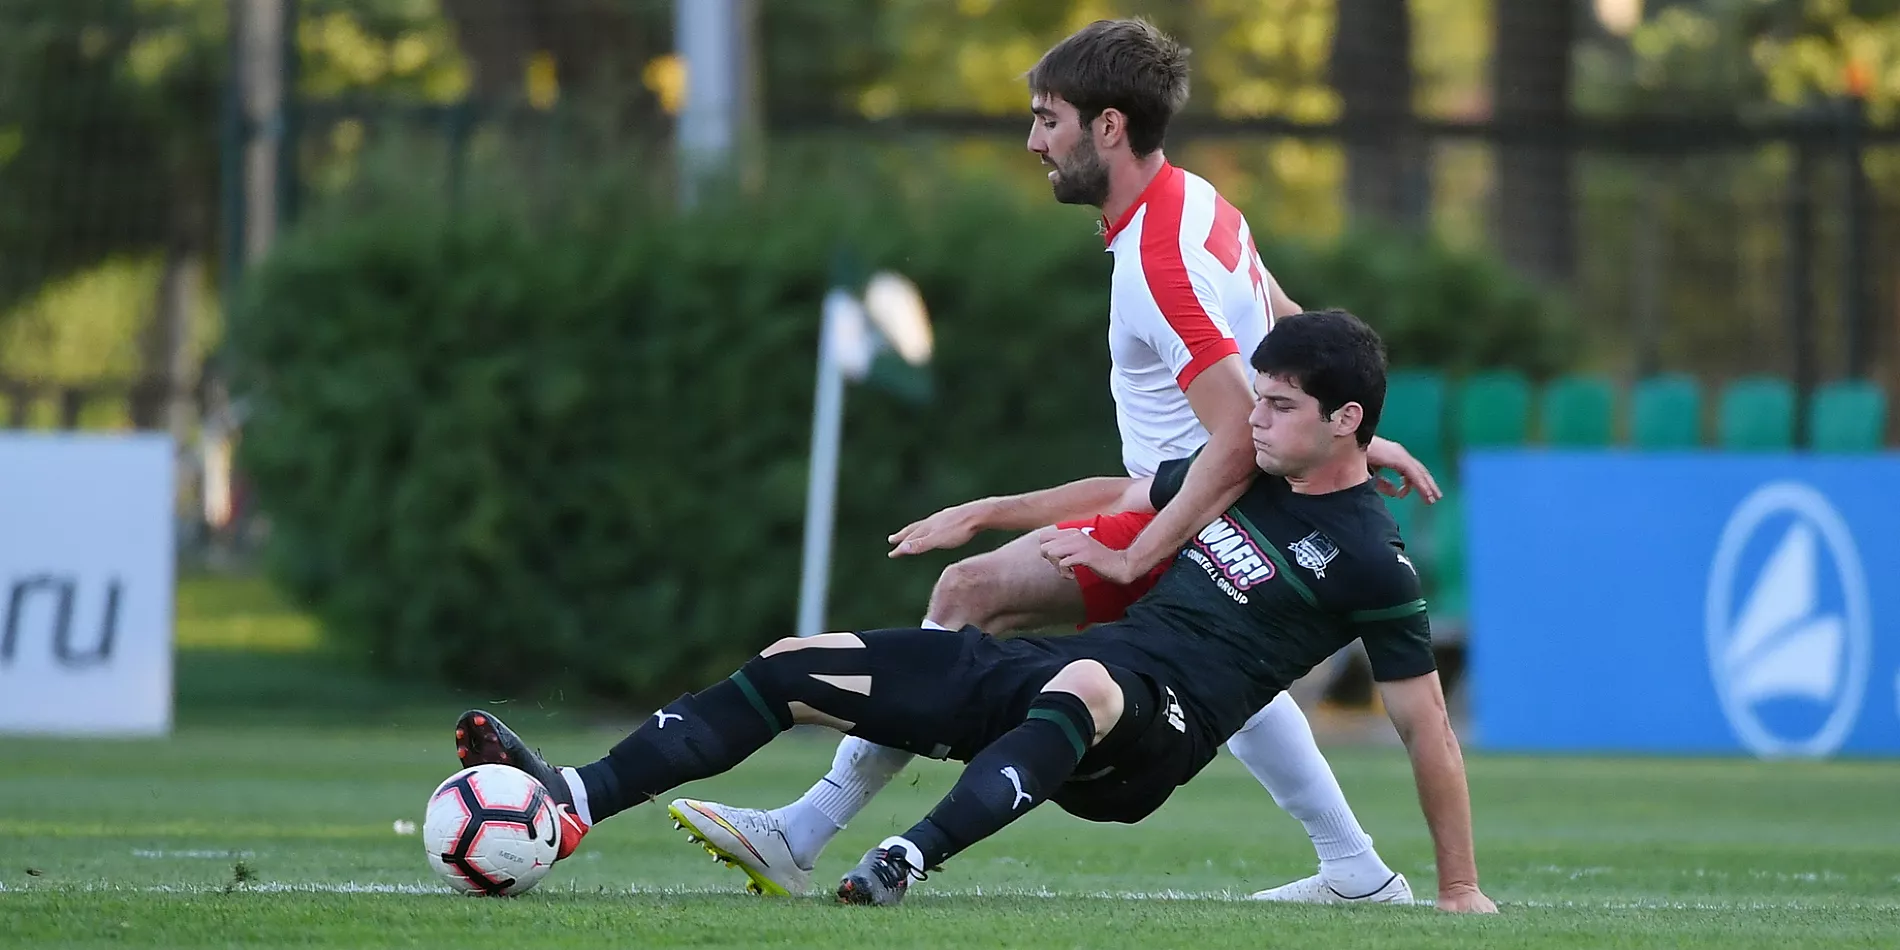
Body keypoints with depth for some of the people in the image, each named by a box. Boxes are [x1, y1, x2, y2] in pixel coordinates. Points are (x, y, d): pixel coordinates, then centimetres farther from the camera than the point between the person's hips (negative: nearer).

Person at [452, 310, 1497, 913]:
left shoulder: (1369, 558, -7)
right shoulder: (1241, 473, 16)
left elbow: (1427, 726, -4)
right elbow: (1124, 499, 35)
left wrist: (1460, 889, -6)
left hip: (1156, 726, -8)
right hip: (1067, 664, 8)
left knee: (1083, 682, -47)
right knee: (794, 666, 0)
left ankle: (909, 860, -56)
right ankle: (575, 801, -8)